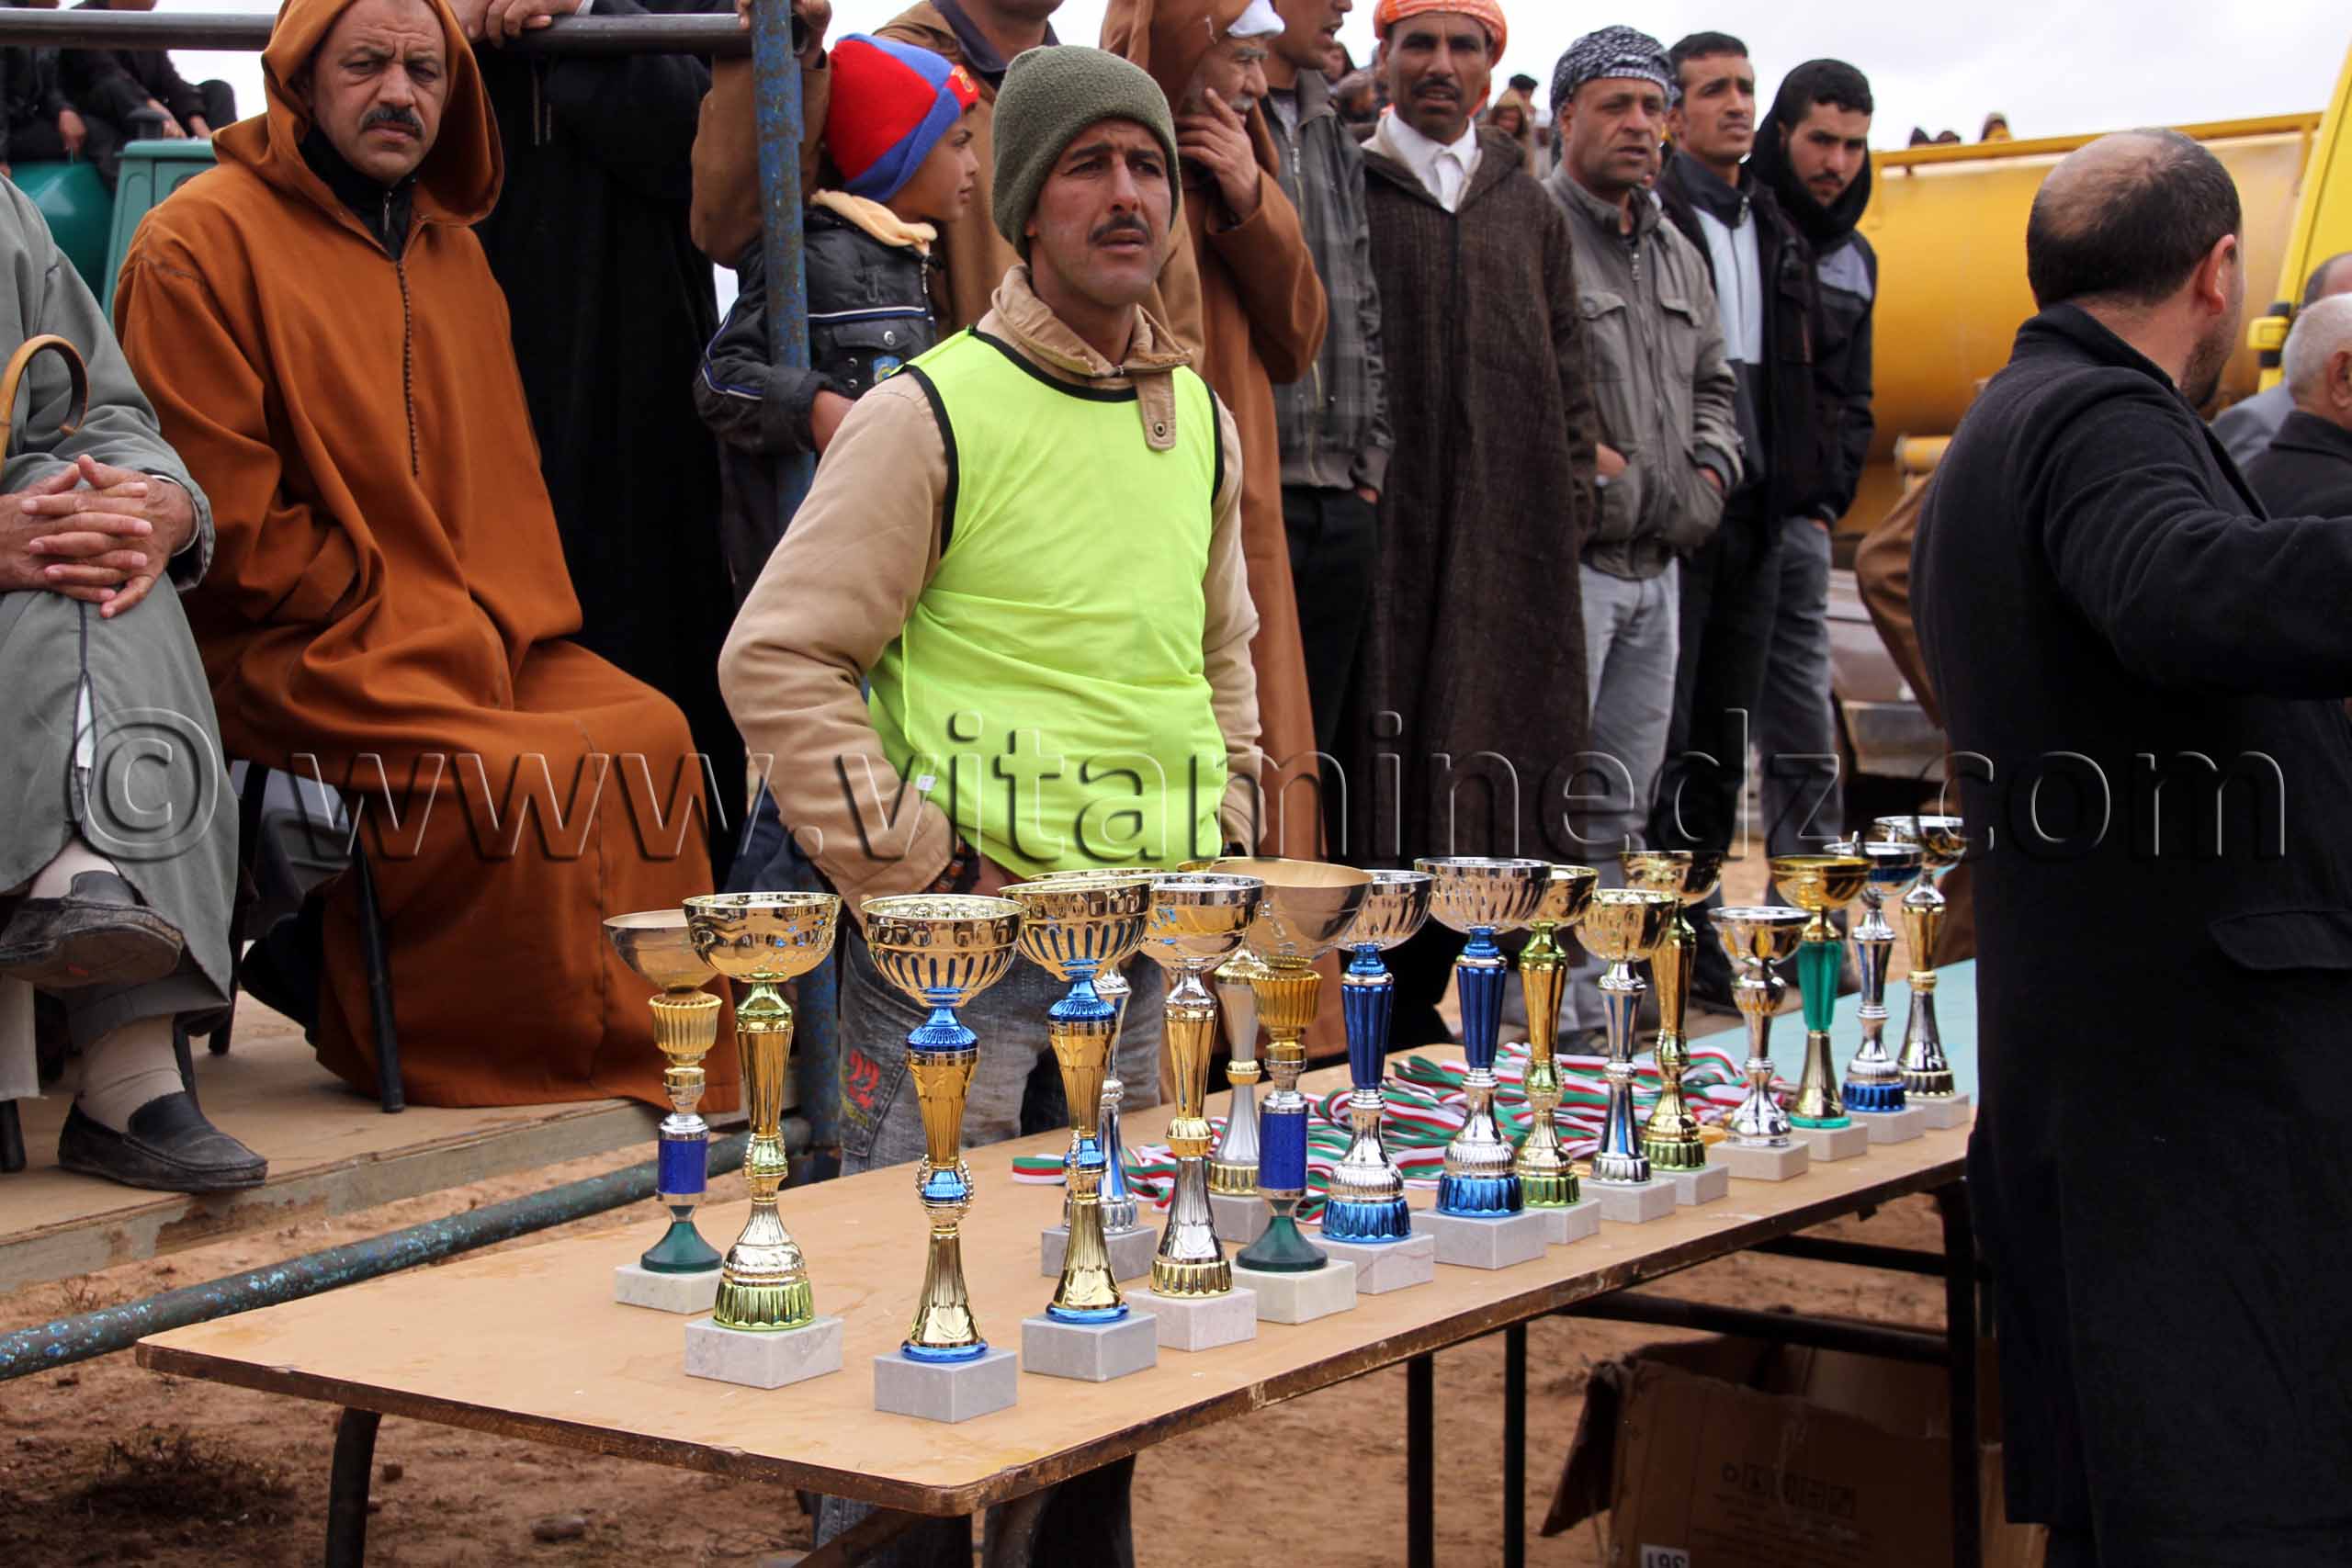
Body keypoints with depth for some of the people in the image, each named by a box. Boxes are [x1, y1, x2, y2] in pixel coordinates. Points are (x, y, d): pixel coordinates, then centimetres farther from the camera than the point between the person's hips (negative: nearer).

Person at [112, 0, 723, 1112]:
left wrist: (505, 619, 5)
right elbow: (220, 511, -11)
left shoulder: (451, 248, 19)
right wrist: (379, 616, -11)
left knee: (649, 737, -15)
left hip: (476, 639, 7)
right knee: (519, 776, -27)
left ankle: (671, 1082, -8)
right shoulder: (200, 243, -4)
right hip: (286, 654, -7)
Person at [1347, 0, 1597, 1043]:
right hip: (1387, 529, -5)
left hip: (1515, 548, 5)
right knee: (1384, 790, -5)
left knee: (1502, 790, 4)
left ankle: (1430, 1005, 13)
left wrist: (1569, 504, 10)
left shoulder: (1528, 207, 18)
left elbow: (1566, 370, 19)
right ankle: (1387, 1023, 2)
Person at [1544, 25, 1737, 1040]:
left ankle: (1593, 998, 19)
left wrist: (1709, 473, 10)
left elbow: (1713, 385, 28)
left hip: (1657, 566, 8)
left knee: (1621, 802, 12)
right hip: (1565, 560, -8)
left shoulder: (1679, 256, 18)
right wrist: (1599, 465, -15)